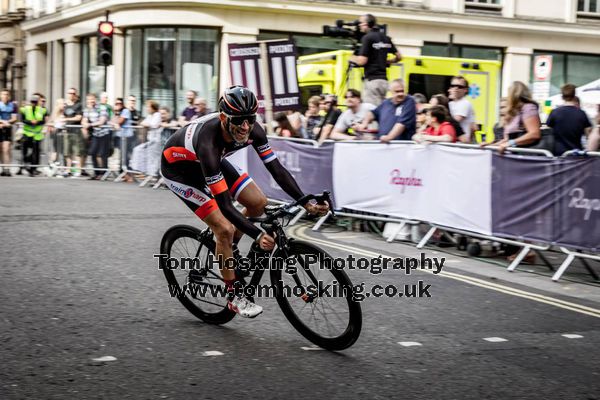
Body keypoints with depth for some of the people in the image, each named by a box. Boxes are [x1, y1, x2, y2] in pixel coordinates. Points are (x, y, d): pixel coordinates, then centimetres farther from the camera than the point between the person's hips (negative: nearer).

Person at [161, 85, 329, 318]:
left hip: (212, 161, 7)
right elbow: (224, 205, -41)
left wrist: (307, 204, -26)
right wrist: (258, 236, -46)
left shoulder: (252, 130, -24)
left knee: (258, 203, -1)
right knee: (225, 229, -16)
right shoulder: (209, 143, -42)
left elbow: (276, 169, -17)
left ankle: (225, 248, 23)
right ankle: (233, 297, 0)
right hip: (177, 167, -7)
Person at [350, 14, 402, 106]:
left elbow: (362, 61, -14)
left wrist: (352, 58, 5)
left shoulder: (368, 38, -8)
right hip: (384, 80, 8)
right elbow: (399, 57, 17)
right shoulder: (386, 38, 14)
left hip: (372, 80, -8)